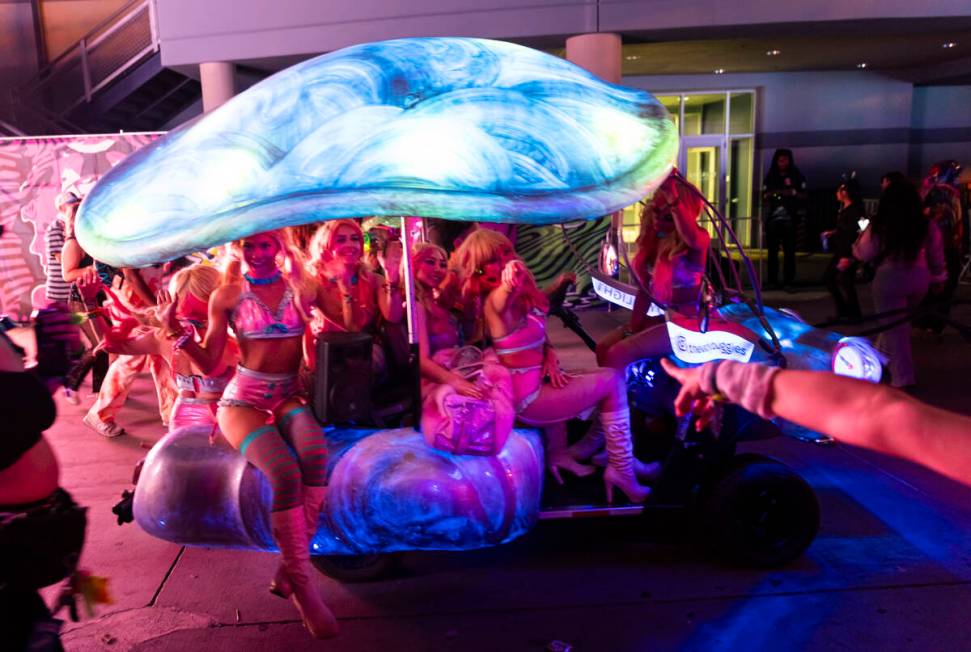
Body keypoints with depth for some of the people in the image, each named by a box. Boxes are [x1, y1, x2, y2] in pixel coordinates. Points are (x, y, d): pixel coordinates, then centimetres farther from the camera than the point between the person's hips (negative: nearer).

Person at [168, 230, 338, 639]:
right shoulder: (226, 296, 4)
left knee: (316, 455, -35)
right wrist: (177, 333, -10)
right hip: (243, 400, -2)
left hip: (288, 396, 2)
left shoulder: (303, 288, 8)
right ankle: (303, 585, -16)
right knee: (286, 474, -32)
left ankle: (289, 570, -22)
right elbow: (209, 364, 3)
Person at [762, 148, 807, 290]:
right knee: (772, 250, 1)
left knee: (789, 251, -3)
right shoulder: (770, 177, 12)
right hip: (772, 218, 2)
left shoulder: (797, 176, 7)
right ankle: (772, 281, 5)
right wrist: (769, 195, -9)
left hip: (789, 219, -2)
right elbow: (764, 196, 13)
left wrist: (793, 193, -15)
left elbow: (804, 196, 4)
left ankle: (788, 281, -3)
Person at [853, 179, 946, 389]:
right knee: (898, 323, 24)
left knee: (894, 327, 4)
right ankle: (881, 357, 40)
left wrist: (861, 238, 16)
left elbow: (864, 254, -2)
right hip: (919, 278, 5)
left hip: (889, 278, -5)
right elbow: (936, 256, 10)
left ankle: (903, 376, 6)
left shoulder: (879, 226, -11)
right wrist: (938, 277, 23)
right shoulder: (927, 225, 1)